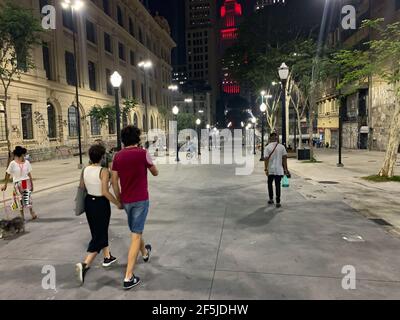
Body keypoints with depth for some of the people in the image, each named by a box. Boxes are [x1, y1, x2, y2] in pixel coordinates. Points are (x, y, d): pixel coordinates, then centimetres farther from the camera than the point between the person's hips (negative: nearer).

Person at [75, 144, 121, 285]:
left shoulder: (85, 170, 0)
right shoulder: (104, 171, -19)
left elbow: (81, 188, 7)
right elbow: (105, 192, -23)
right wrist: (118, 203, -12)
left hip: (89, 202, 7)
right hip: (101, 204, -7)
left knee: (101, 231, 23)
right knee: (99, 236, 2)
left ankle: (107, 257, 38)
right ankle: (85, 264, -10)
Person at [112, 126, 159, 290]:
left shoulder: (118, 156, 0)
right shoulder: (143, 153, -11)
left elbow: (114, 181, 3)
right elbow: (155, 173, 2)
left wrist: (119, 200, 14)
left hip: (126, 200, 5)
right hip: (140, 199, -5)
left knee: (135, 231, 25)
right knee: (136, 235, -2)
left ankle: (145, 253, 52)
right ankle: (128, 277, -2)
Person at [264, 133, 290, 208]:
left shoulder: (267, 147, -6)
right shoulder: (282, 147, 0)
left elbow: (266, 159, -11)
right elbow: (285, 158, 0)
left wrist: (266, 169, -8)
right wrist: (285, 169, 5)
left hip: (270, 169, -1)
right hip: (279, 169, 1)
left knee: (270, 184, 18)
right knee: (278, 185, 3)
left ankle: (271, 199, 25)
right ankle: (278, 202, 3)